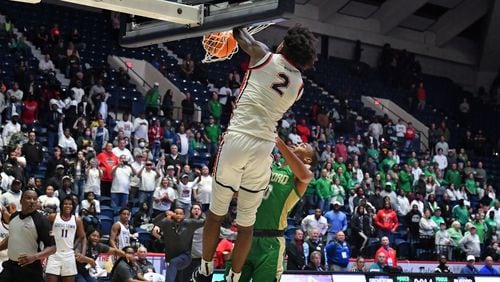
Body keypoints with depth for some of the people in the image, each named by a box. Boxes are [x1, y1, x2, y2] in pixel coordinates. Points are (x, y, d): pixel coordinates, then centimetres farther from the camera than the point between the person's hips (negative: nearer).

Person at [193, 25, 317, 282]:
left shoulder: (263, 55, 0)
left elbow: (241, 35, 18)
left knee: (216, 211, 12)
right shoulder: (298, 84, 9)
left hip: (237, 138, -2)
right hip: (264, 146, 2)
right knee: (247, 220, 12)